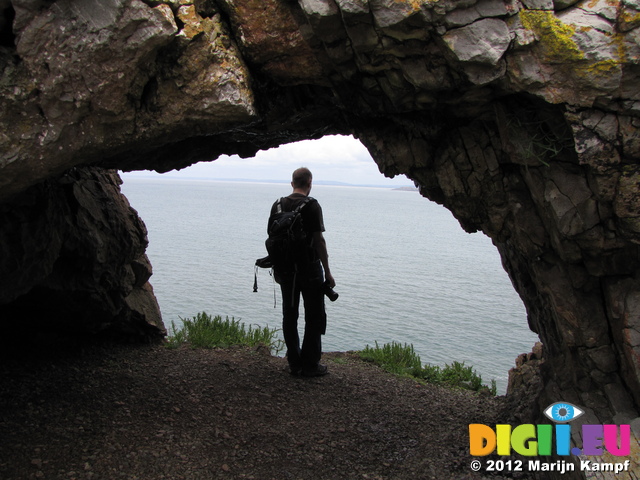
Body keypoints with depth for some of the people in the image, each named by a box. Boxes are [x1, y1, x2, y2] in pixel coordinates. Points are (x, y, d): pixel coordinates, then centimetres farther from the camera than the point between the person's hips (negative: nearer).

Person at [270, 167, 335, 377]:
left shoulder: (277, 205, 6)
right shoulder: (311, 206, -11)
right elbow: (319, 240, -14)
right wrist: (327, 272, -9)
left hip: (284, 269, 6)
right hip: (309, 269, -6)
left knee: (289, 316, 11)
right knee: (314, 317, 4)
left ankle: (294, 363, 16)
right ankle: (310, 365, 6)